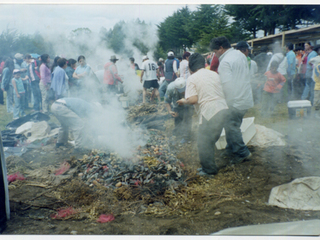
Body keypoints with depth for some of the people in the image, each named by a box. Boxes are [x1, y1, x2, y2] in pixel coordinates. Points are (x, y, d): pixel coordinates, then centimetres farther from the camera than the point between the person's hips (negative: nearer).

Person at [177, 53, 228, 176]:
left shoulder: (192, 78, -3)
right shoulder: (214, 74, 15)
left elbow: (193, 99, -14)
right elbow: (221, 92, 17)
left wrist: (184, 101, 6)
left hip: (210, 112, -8)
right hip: (223, 108, 8)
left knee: (203, 143, 6)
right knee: (210, 141, 20)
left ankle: (209, 169, 16)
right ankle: (210, 166, 30)